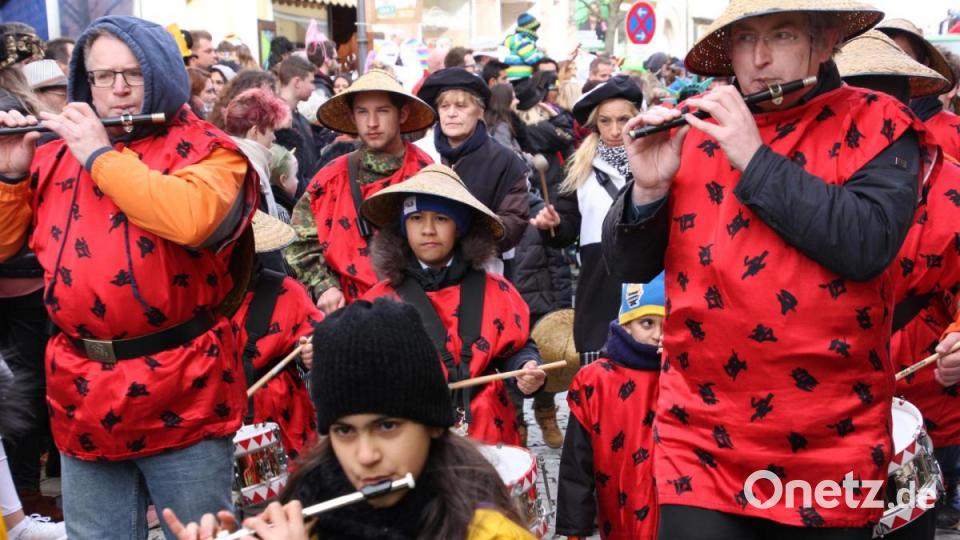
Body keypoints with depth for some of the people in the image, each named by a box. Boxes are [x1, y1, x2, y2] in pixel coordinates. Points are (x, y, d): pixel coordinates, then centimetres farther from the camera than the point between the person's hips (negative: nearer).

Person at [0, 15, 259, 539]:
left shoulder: (206, 149, -3)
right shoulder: (56, 155, 10)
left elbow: (192, 220, -25)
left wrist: (100, 155, -16)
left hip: (181, 394, -4)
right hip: (81, 398, 5)